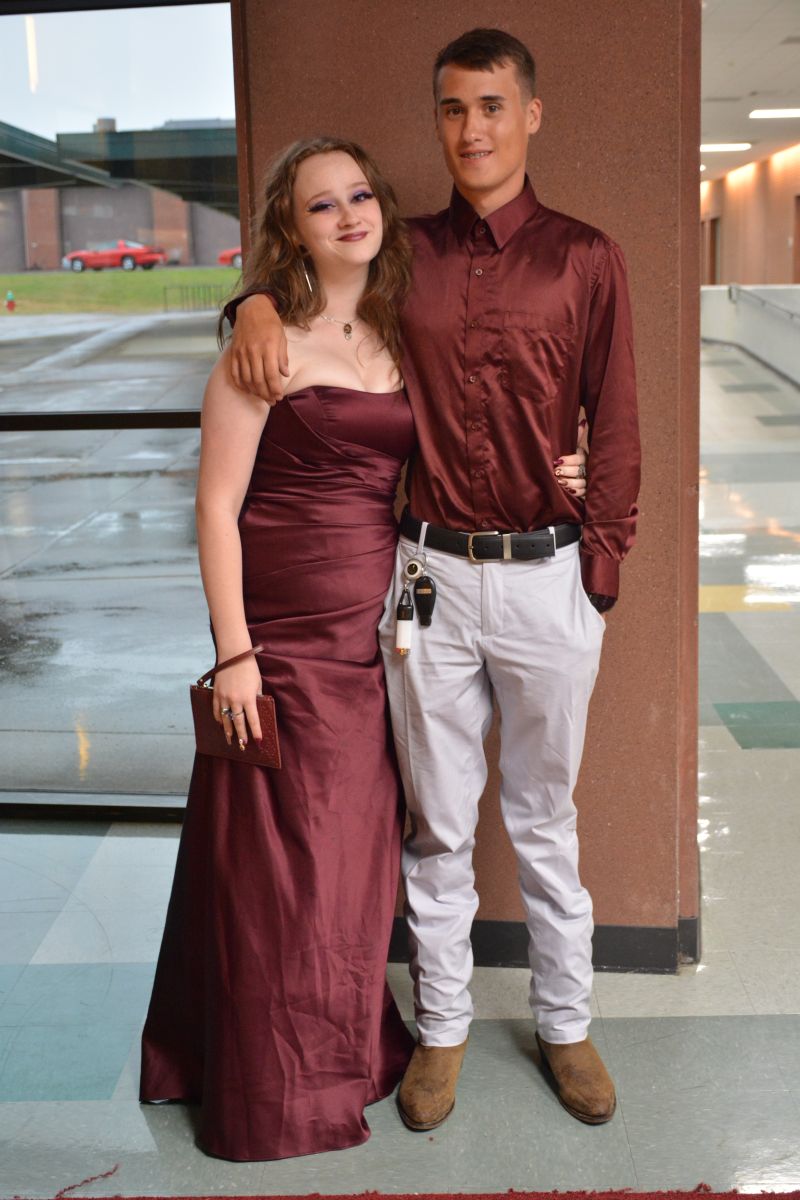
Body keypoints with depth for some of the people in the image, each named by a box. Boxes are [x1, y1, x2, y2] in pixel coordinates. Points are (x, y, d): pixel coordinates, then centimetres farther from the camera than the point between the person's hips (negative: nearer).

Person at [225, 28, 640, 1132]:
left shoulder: (585, 258, 1)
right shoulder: (404, 256, 5)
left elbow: (616, 429, 2)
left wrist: (602, 569, -3)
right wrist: (255, 303, -4)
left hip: (549, 576, -1)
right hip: (430, 574, 1)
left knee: (546, 819, 13)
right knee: (437, 822, 11)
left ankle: (565, 1023, 30)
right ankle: (441, 1027, 28)